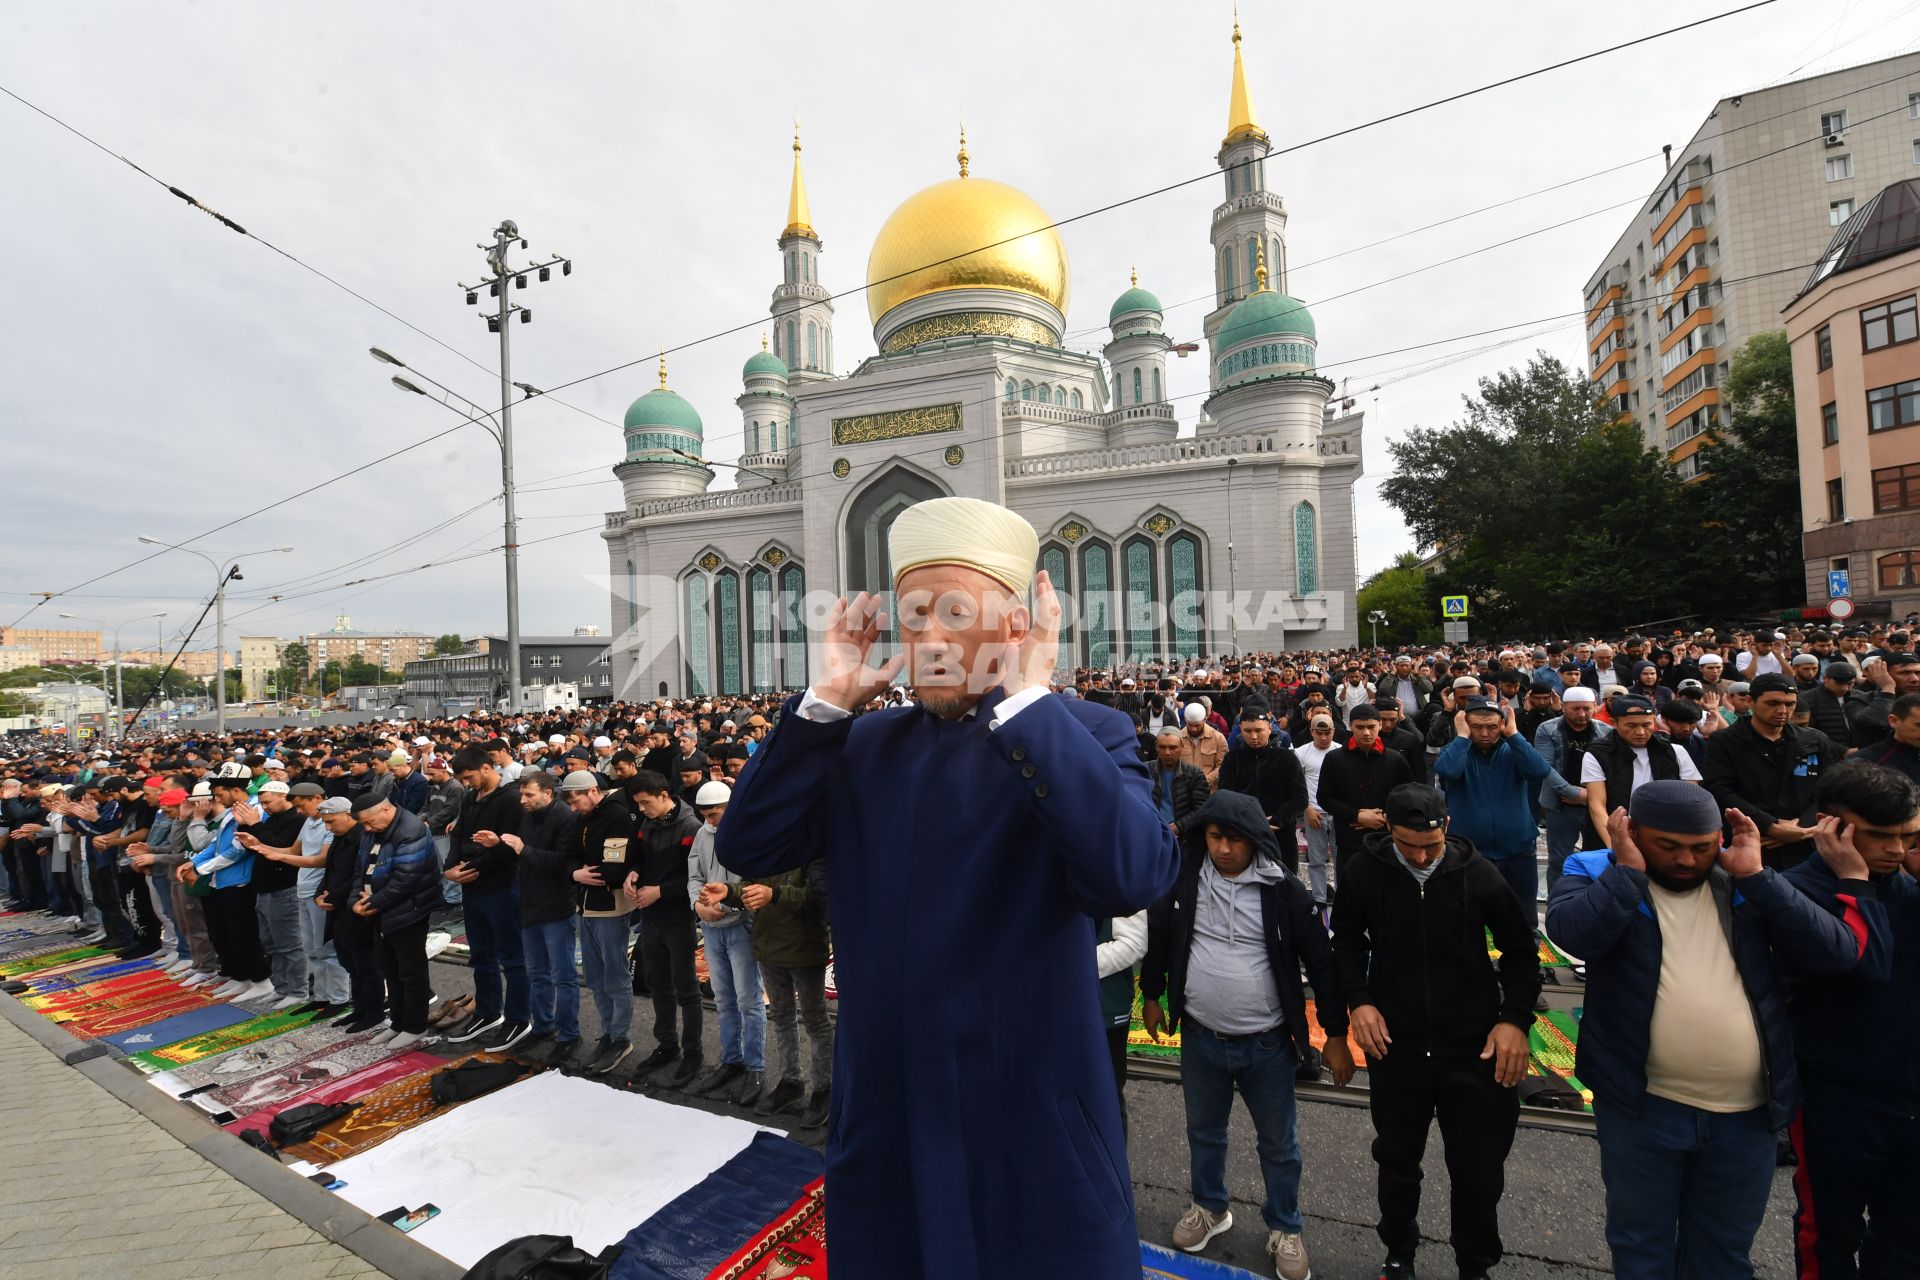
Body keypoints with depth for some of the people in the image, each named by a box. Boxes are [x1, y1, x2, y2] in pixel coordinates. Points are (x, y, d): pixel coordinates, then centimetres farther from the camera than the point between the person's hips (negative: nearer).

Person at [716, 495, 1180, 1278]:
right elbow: (746, 848, -4)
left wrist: (1026, 699, -27)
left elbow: (1135, 877, -28)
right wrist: (826, 702, -12)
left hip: (1035, 1125, -4)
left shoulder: (1084, 735, -11)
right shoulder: (863, 744, 2)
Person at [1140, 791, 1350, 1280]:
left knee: (1278, 1144, 16)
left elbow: (1321, 963, -7)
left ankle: (1285, 1229, 40)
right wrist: (1151, 996, 13)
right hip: (1200, 1038, 2)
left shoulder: (1284, 891, -15)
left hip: (1267, 1042, -2)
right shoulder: (1183, 878, -10)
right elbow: (1158, 937, 5)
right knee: (1204, 1131, 22)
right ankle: (1210, 1207, 46)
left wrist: (1336, 1035, -4)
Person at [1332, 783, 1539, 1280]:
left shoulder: (1478, 873, -13)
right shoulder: (1365, 871, -12)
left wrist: (1515, 1019, -8)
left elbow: (1520, 949, 1)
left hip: (1474, 1046, -1)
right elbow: (1348, 941, 3)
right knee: (1397, 1161, 19)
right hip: (1394, 1043, 1)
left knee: (1479, 1170, 11)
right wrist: (1358, 1000, -9)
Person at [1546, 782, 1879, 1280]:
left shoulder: (1747, 884, 3)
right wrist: (1627, 868, -21)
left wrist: (1754, 874, -13)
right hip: (1642, 1106, -3)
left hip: (1746, 1113, 4)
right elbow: (1573, 933, -29)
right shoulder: (1597, 873, -9)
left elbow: (1838, 952, -10)